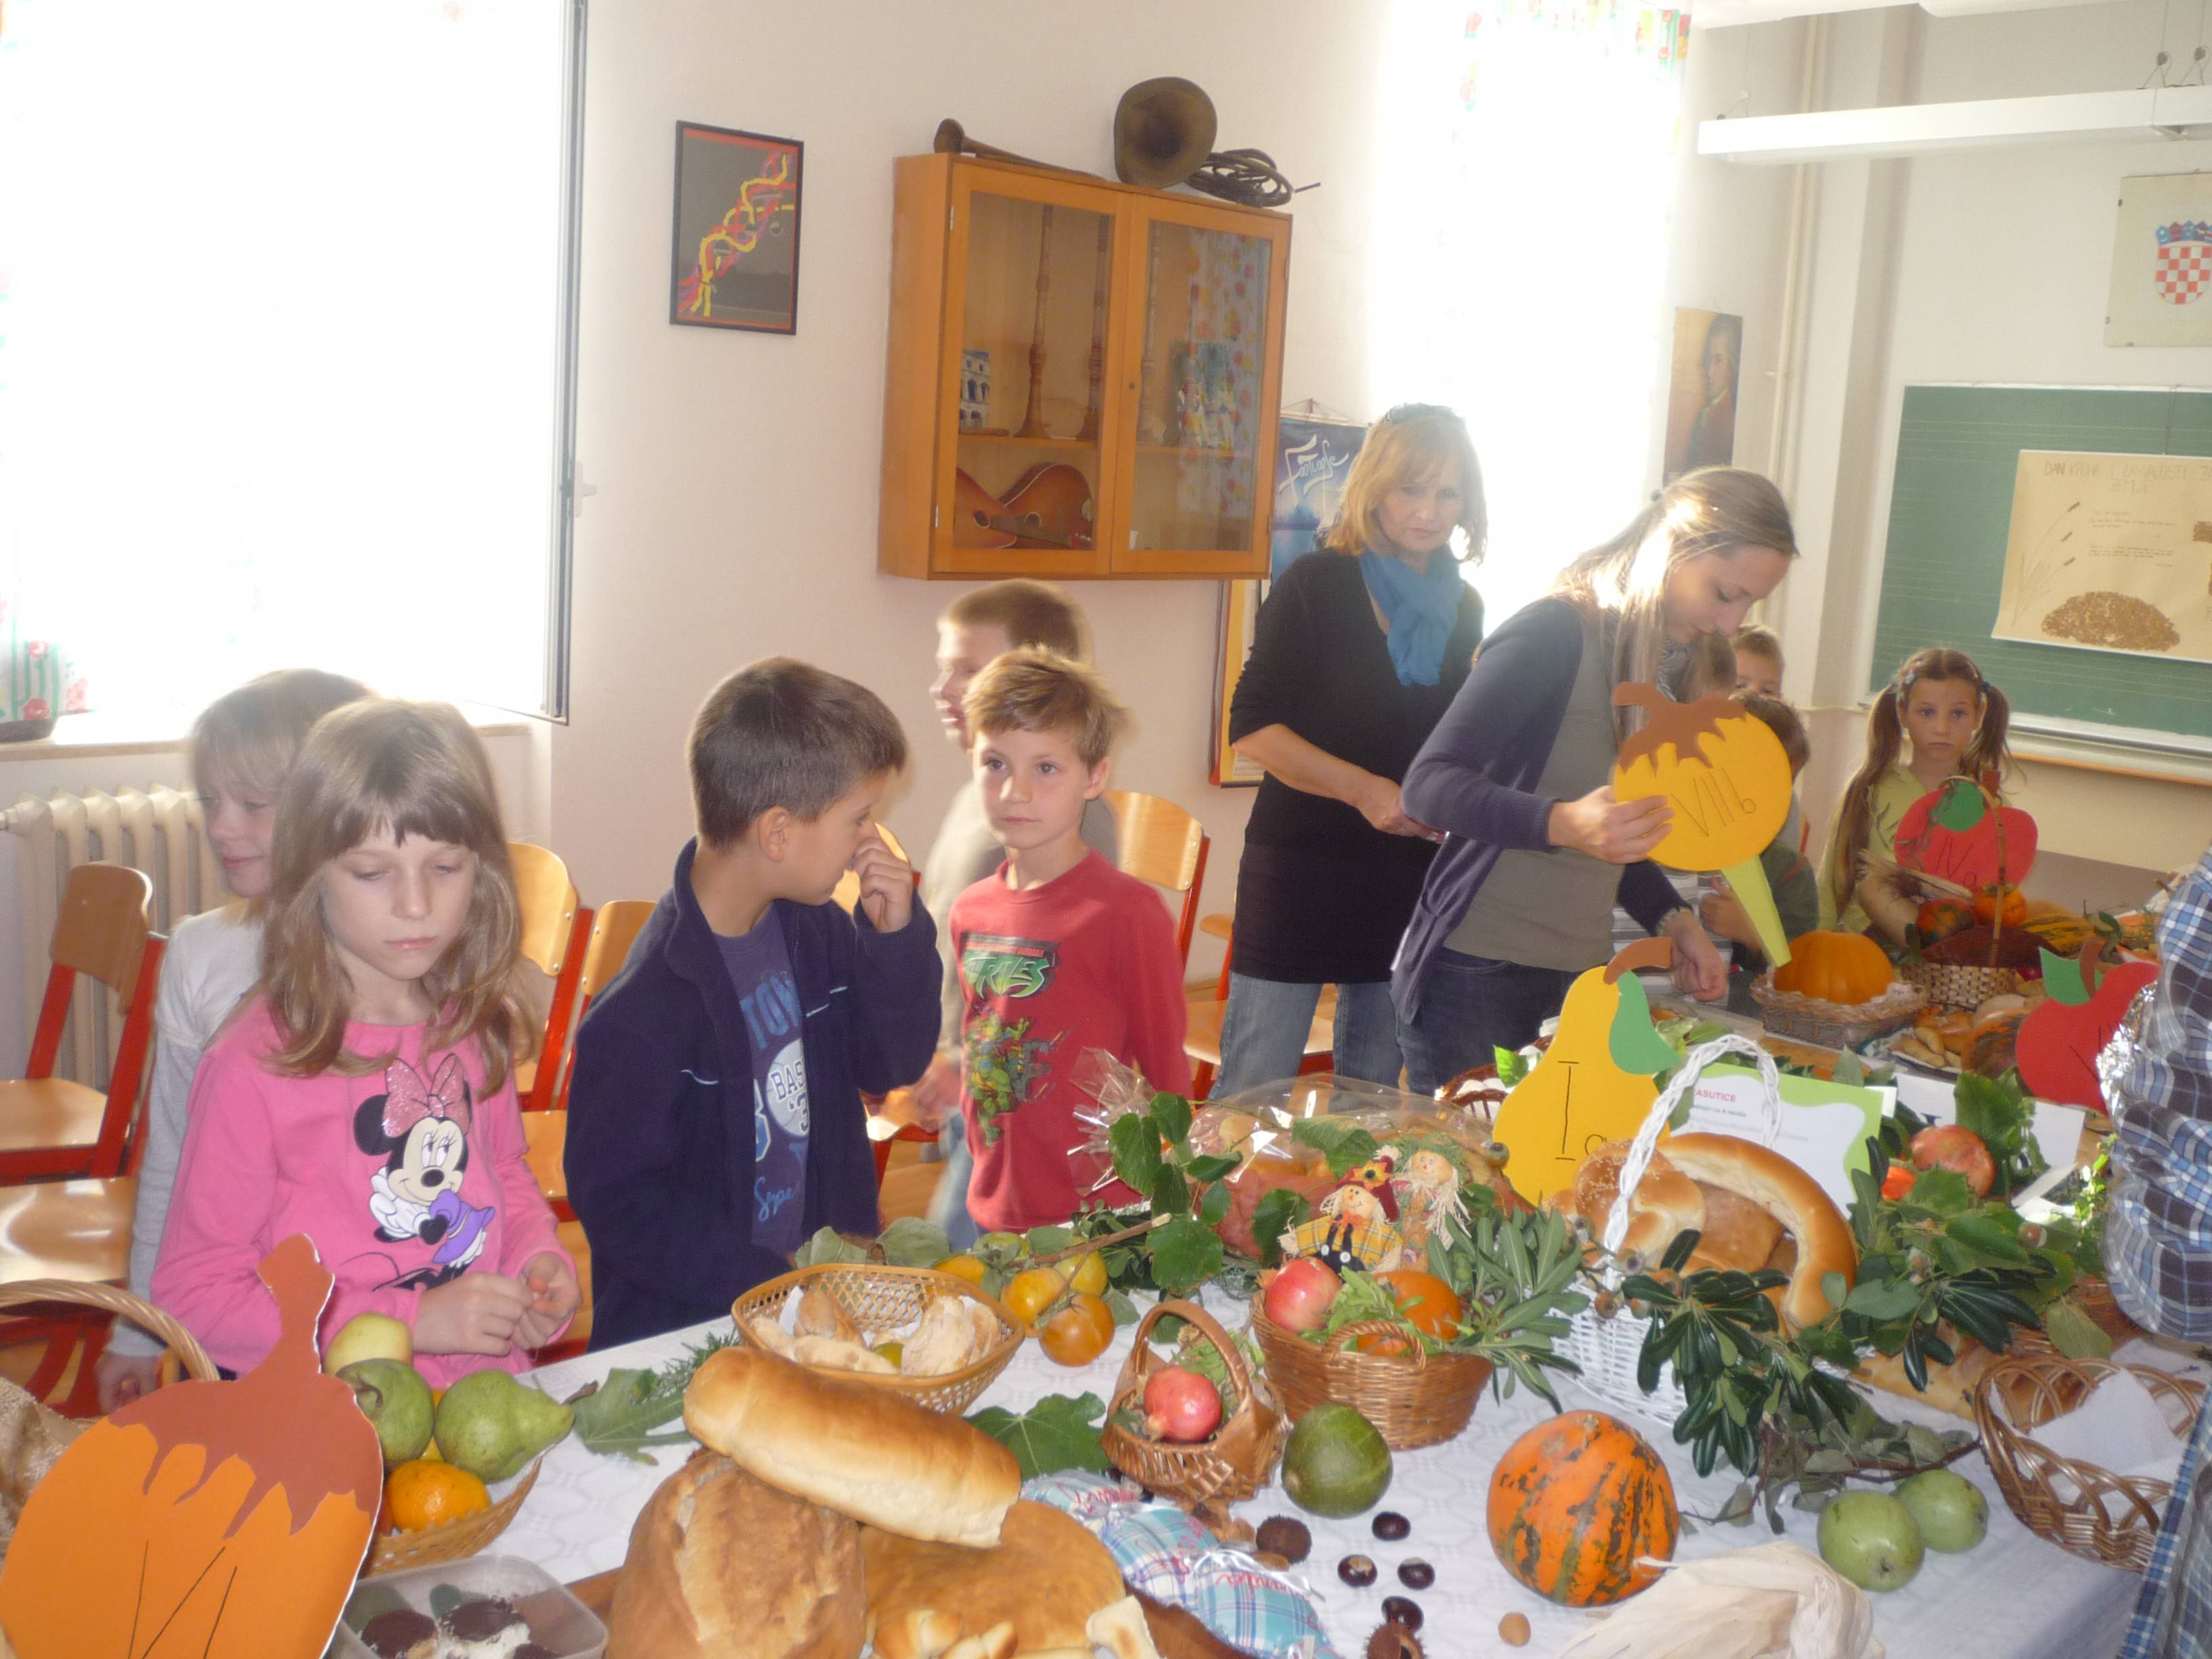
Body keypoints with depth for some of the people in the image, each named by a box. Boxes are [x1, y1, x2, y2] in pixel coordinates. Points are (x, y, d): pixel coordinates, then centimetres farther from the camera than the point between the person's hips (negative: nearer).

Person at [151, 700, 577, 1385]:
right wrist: (412, 1320, -15)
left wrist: (538, 1257, 1)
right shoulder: (256, 1065, -13)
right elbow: (192, 1292, -10)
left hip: (493, 1397, 4)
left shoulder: (479, 1025, 4)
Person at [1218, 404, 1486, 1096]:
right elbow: (1252, 727, -10)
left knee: (1371, 1093, 14)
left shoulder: (1463, 608, 10)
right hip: (1301, 864, -5)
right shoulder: (1317, 585, -5)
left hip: (1410, 876, 5)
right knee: (1254, 1086, -2)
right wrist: (1363, 789, -20)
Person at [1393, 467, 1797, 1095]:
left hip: (1577, 974, 7)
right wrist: (1563, 823, -34)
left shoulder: (1665, 666, 13)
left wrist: (1674, 921, 6)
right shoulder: (1555, 633, -13)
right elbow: (1429, 783, -20)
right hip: (1478, 973, -7)